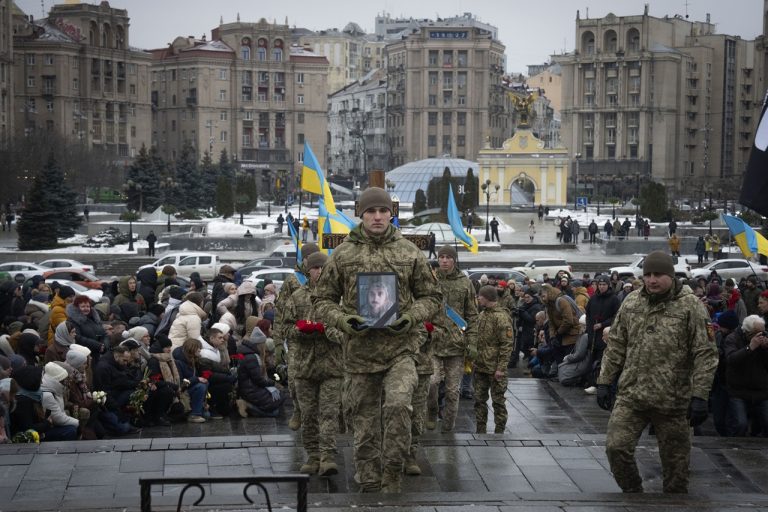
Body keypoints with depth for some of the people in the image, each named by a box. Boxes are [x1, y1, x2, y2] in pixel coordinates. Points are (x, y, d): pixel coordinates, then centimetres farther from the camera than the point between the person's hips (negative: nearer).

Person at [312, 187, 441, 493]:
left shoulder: (409, 252, 6)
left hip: (400, 350, -1)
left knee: (398, 405, -26)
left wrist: (411, 317, -8)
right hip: (359, 353, 1)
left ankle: (392, 478, -13)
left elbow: (431, 296, 12)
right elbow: (322, 300, 9)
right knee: (365, 431, 6)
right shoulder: (343, 254, 5)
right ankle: (370, 487, 20)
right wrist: (343, 320, -11)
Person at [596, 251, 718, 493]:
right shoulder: (631, 302, 6)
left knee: (675, 462, 5)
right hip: (631, 394, 3)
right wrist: (604, 381, 9)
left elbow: (705, 354, -9)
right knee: (616, 447, -8)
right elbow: (616, 346, 13)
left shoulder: (690, 306, -7)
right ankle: (632, 493, 12)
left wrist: (699, 396, -14)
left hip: (672, 400, -3)